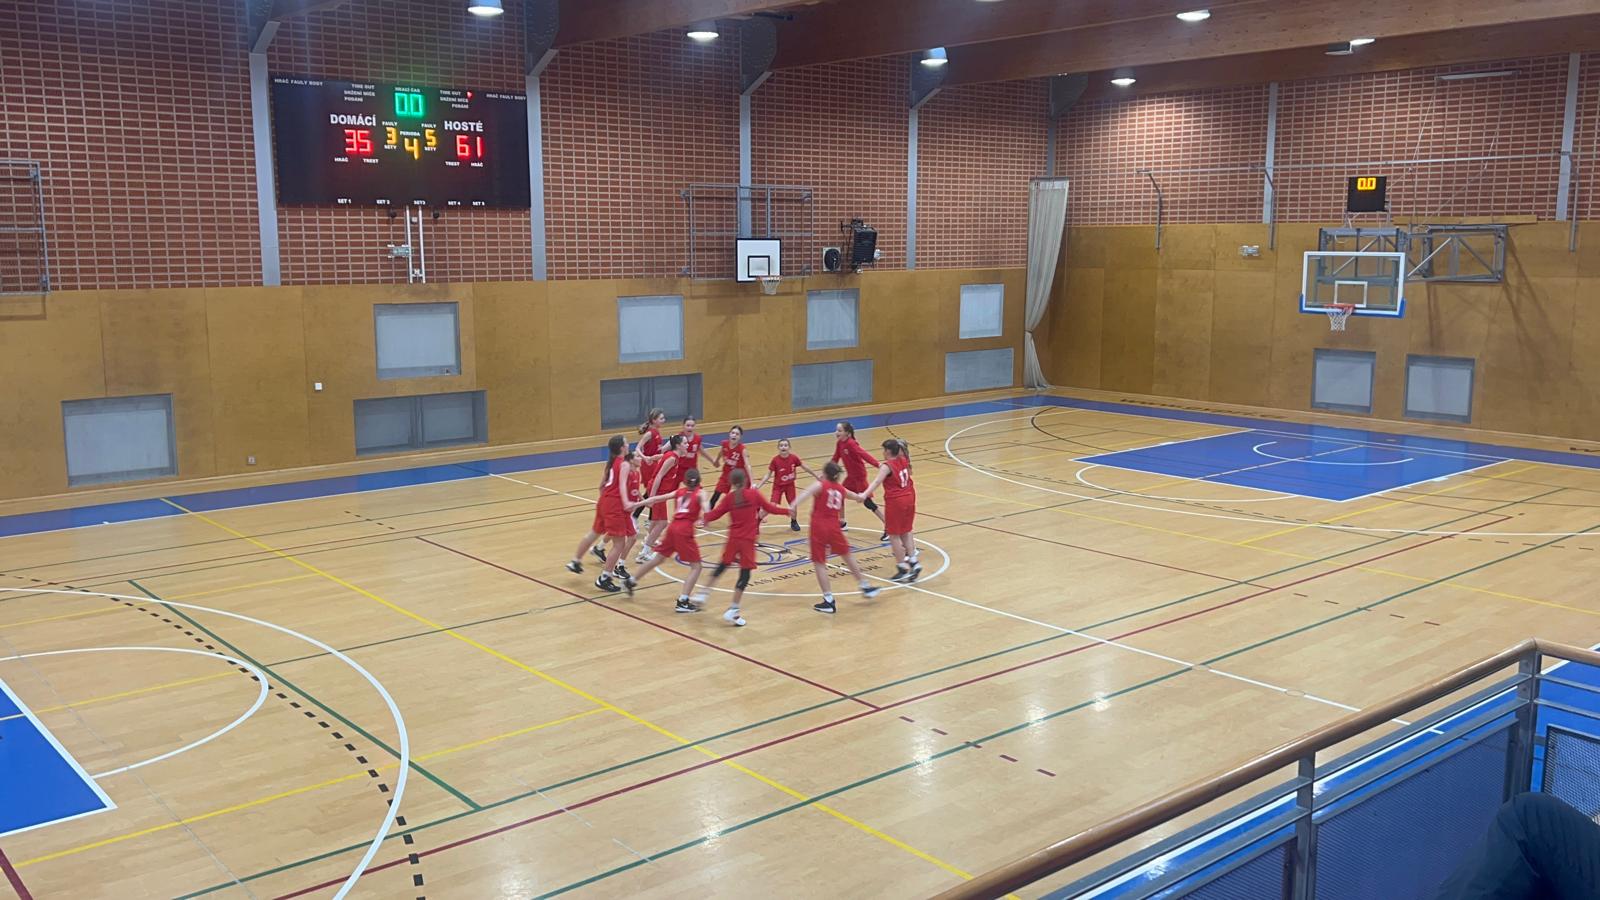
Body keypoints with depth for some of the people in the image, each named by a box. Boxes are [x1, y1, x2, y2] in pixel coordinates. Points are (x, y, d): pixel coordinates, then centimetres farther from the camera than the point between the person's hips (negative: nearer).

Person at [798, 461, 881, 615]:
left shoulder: (821, 485, 0)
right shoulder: (841, 489, 14)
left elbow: (808, 493, -24)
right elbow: (859, 497, 34)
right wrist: (862, 496, 59)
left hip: (818, 527, -4)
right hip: (834, 527, 4)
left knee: (819, 563, 3)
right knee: (847, 556, 23)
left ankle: (828, 600, -2)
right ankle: (865, 587, 35)